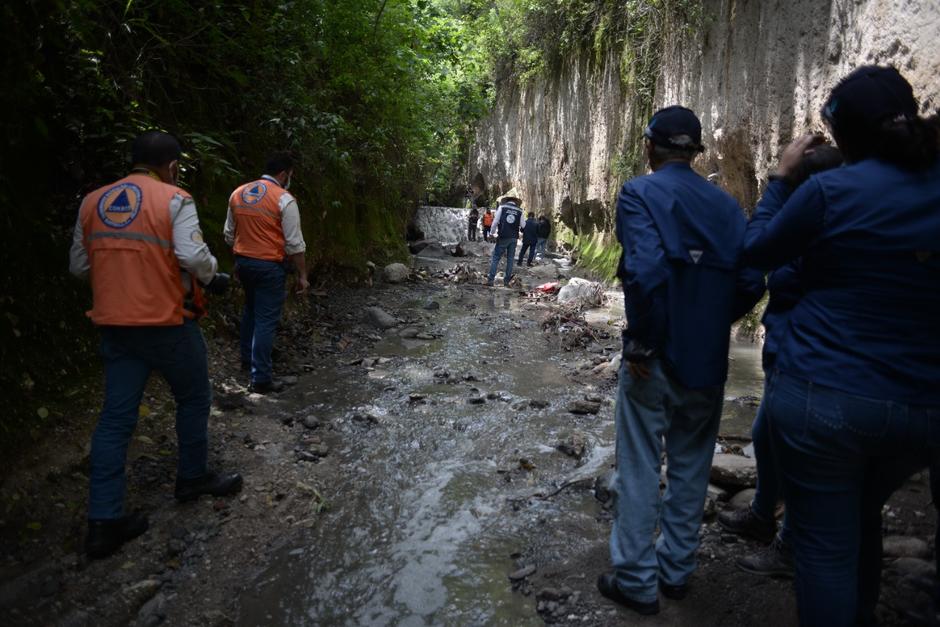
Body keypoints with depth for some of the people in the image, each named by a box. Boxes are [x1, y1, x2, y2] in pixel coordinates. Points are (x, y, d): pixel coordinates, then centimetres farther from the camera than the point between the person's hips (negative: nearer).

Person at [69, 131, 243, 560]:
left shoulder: (92, 202, 8)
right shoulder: (174, 200, -9)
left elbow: (78, 265, 12)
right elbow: (194, 256, -21)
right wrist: (214, 278, -2)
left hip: (114, 325, 5)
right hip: (167, 323, -5)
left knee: (115, 417, 8)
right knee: (194, 399, 17)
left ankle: (103, 521, 10)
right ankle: (192, 478, 33)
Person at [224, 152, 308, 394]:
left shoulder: (237, 193, 6)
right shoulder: (284, 200, -13)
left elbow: (229, 234, 13)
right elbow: (294, 244, -13)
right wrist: (302, 275, -6)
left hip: (243, 262, 7)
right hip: (269, 266, -7)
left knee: (251, 310, 26)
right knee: (266, 320, -2)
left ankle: (247, 359, 38)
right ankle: (261, 378, 1)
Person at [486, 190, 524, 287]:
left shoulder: (502, 207, -6)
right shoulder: (519, 211, 0)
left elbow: (495, 221, -7)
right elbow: (522, 225, 3)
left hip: (503, 237, -2)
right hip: (514, 238, 2)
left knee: (495, 258, 2)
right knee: (510, 259, 10)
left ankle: (490, 280, -3)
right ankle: (506, 281, 12)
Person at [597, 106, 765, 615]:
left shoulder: (640, 193, -10)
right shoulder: (726, 204, 4)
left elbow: (645, 271, -24)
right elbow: (750, 283, -2)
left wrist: (640, 341, -15)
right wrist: (712, 324, 12)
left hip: (655, 359, -5)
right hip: (709, 362, 5)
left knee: (640, 471, 9)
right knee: (690, 468, 18)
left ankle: (637, 581, 20)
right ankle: (676, 570, 32)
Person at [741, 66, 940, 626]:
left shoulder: (832, 191, -11)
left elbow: (758, 252, 3)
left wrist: (781, 178, 13)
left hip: (824, 395, -5)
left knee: (826, 546, 8)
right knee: (863, 517, 29)